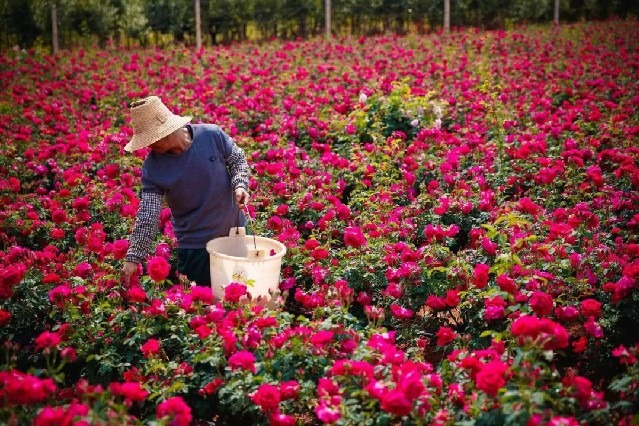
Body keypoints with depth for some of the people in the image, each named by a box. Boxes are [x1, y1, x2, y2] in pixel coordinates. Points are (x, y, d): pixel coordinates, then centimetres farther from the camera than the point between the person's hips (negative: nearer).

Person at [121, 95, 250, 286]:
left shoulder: (212, 135, -17)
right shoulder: (152, 166, -15)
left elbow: (238, 159, 1)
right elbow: (147, 215, -15)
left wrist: (240, 185, -18)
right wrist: (134, 257, -21)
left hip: (236, 231, 1)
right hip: (195, 246, -1)